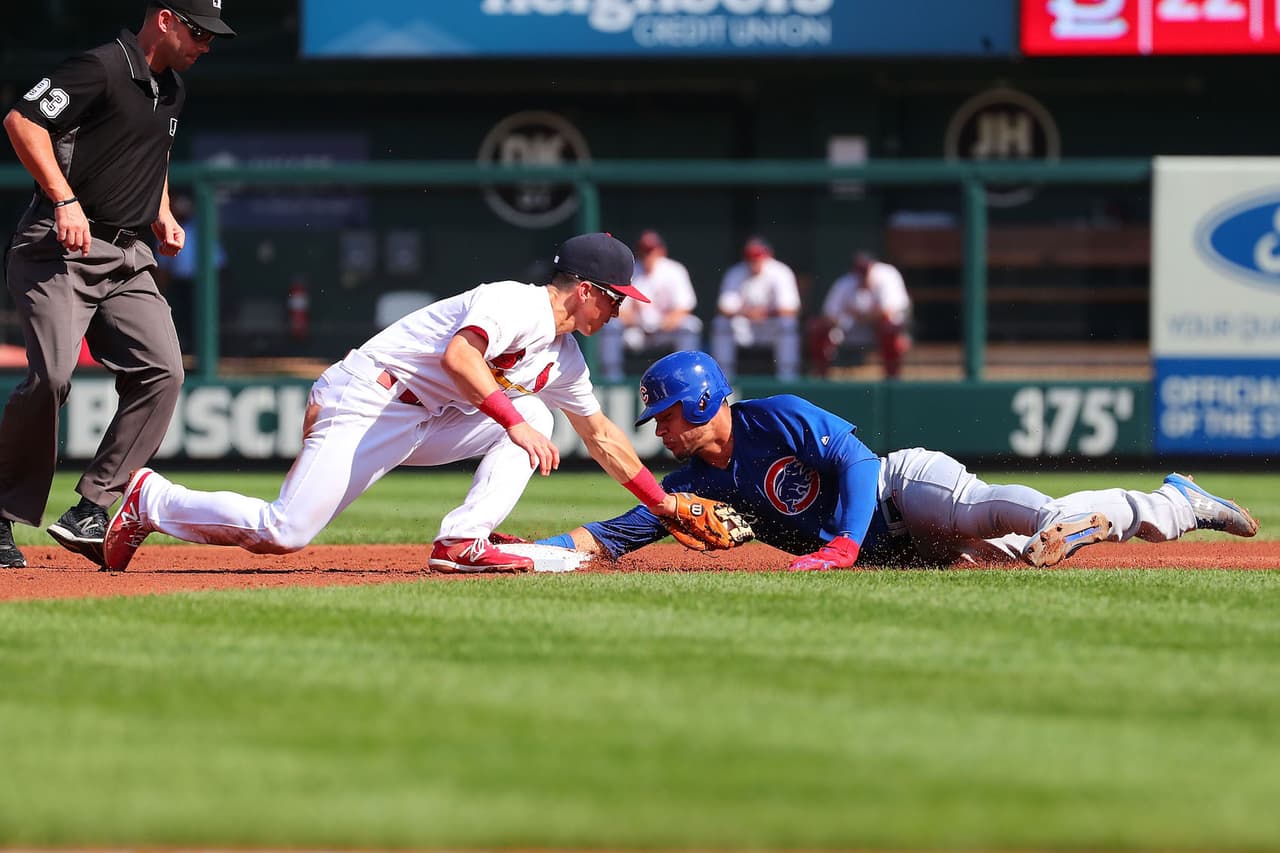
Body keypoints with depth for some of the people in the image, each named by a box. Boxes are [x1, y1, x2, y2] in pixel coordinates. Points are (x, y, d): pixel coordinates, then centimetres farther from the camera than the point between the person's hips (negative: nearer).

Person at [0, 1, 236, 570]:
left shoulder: (171, 90, 18)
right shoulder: (102, 68, -11)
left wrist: (163, 216, 17)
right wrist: (64, 199, -25)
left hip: (128, 258, 8)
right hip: (60, 248, -8)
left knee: (161, 373, -9)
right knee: (51, 378, -19)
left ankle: (90, 511, -4)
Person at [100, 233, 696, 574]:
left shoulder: (562, 358, 14)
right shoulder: (514, 302, -15)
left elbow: (599, 434, 25)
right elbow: (458, 357, -32)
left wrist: (661, 502, 24)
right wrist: (514, 423, -33)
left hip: (422, 423, 9)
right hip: (366, 402, -9)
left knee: (532, 418, -2)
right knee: (283, 534, -17)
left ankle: (462, 544, -9)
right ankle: (152, 500, 3)